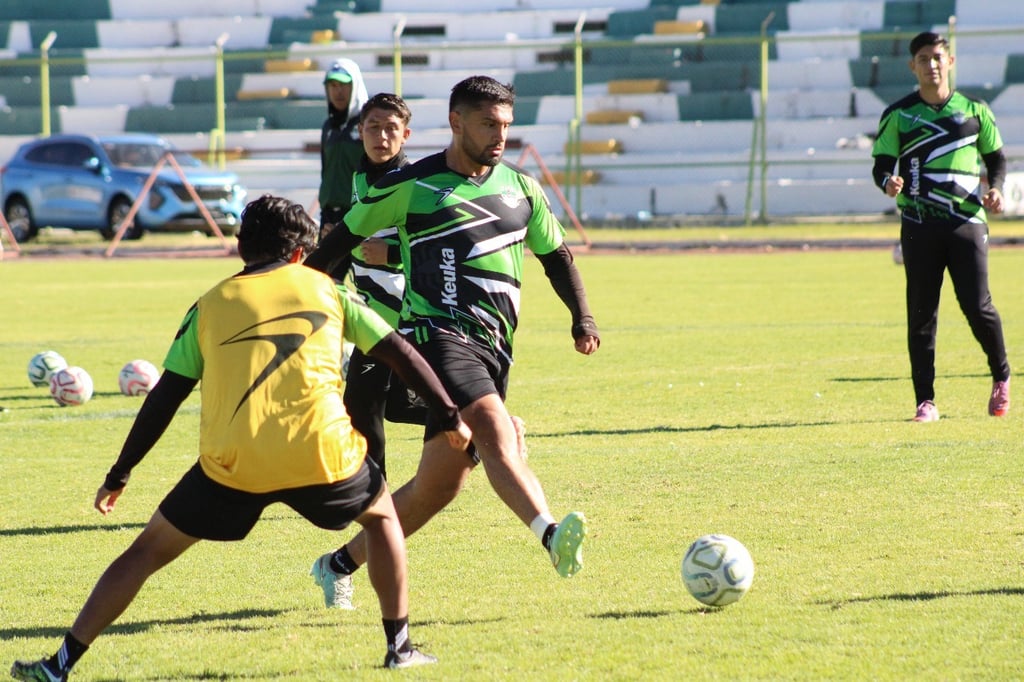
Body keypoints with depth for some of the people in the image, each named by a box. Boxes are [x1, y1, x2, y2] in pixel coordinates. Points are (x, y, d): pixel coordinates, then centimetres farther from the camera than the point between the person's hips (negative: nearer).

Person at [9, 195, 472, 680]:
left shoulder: (209, 306, 15)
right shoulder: (326, 289, 16)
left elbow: (163, 400, 12)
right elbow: (400, 352, 15)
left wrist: (117, 477, 17)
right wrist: (449, 416, 23)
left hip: (231, 465, 0)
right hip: (322, 454, 0)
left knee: (149, 549, 15)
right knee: (382, 516, 30)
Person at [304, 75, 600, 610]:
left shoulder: (521, 189, 14)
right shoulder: (409, 186, 1)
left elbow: (556, 255, 24)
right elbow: (345, 236, 12)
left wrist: (582, 317, 9)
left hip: (493, 348, 6)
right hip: (438, 332, -6)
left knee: (440, 484, 3)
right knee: (493, 430, -31)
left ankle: (342, 563, 21)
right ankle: (551, 536, -53)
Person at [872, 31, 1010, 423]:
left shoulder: (974, 110, 9)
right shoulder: (898, 115, 5)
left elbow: (995, 156, 19)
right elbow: (881, 165, 6)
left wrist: (995, 188, -1)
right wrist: (888, 183, -18)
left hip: (967, 221, 0)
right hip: (919, 225, 0)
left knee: (977, 306, -8)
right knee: (921, 313, -1)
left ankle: (1001, 379, 17)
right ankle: (925, 401, 5)